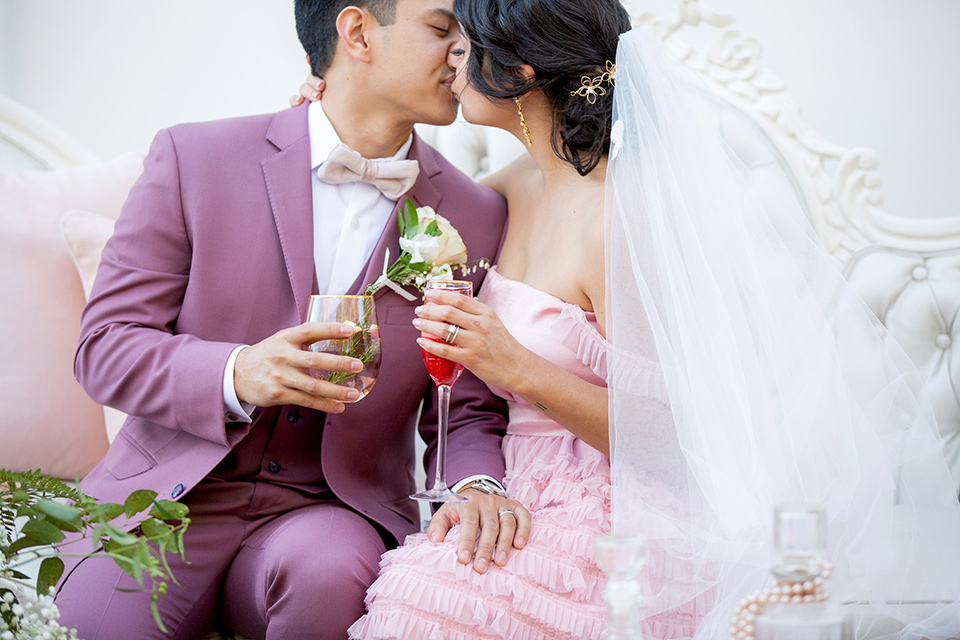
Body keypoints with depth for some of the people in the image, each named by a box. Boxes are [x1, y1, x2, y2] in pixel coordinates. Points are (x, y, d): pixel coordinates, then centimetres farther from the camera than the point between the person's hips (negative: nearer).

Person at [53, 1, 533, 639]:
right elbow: (104, 346, -3)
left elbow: (468, 409, 5)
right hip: (171, 493, 0)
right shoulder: (193, 157, -3)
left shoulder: (475, 218, 1)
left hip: (335, 510, 1)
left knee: (327, 570, -33)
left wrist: (479, 486, -18)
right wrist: (236, 375, -22)